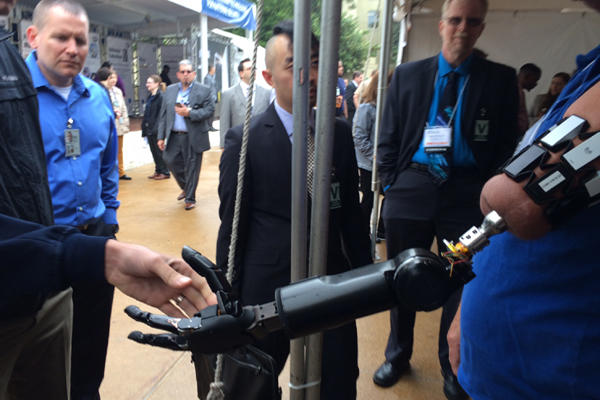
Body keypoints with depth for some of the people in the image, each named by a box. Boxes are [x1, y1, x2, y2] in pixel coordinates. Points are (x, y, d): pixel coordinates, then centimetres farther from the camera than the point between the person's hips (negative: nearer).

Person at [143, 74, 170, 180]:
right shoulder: (150, 97, 13)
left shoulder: (160, 96, -13)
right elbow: (146, 114, 16)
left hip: (156, 130, -8)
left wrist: (155, 128, -20)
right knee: (154, 151, 12)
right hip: (149, 129, 8)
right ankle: (158, 171, 22)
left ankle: (165, 172, 10)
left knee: (158, 151, 0)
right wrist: (145, 128, 13)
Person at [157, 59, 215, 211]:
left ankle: (190, 198, 17)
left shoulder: (203, 90, -1)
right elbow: (163, 115, 10)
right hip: (174, 136, 4)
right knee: (171, 160, 5)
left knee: (192, 167, 2)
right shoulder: (170, 90, 12)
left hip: (193, 137, -4)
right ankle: (185, 187, 31)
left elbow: (209, 110, -10)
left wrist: (189, 113, -20)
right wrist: (161, 136, 5)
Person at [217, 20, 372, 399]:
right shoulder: (244, 140, -10)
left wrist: (365, 271, 8)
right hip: (266, 287, -2)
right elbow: (232, 224, -6)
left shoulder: (340, 133, 1)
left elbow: (351, 211, 7)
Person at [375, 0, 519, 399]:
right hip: (412, 187, 1)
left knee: (462, 282, 11)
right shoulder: (407, 75, 5)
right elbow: (389, 138, 7)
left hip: (468, 194, 0)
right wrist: (391, 183, 1)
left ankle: (453, 366, 34)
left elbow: (506, 144, 3)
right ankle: (398, 355, 35)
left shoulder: (501, 79, 2)